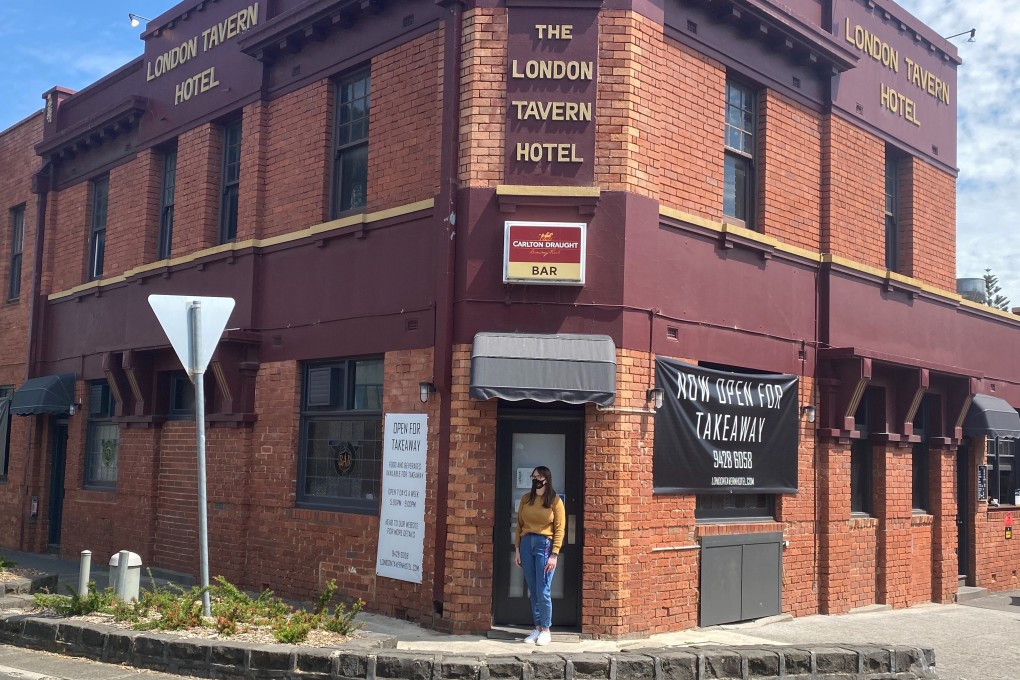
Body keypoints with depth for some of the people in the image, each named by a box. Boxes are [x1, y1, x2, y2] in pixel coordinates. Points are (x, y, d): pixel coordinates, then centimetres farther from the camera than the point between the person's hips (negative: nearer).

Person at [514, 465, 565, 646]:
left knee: (543, 591, -5)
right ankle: (537, 628, 15)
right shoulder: (526, 499, 11)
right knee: (532, 590, 7)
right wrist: (517, 549, 6)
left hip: (545, 545, -4)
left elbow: (559, 529, -4)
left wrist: (554, 555, -11)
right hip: (526, 544, 4)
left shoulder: (555, 501, -1)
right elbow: (519, 525, 12)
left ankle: (546, 630, 7)